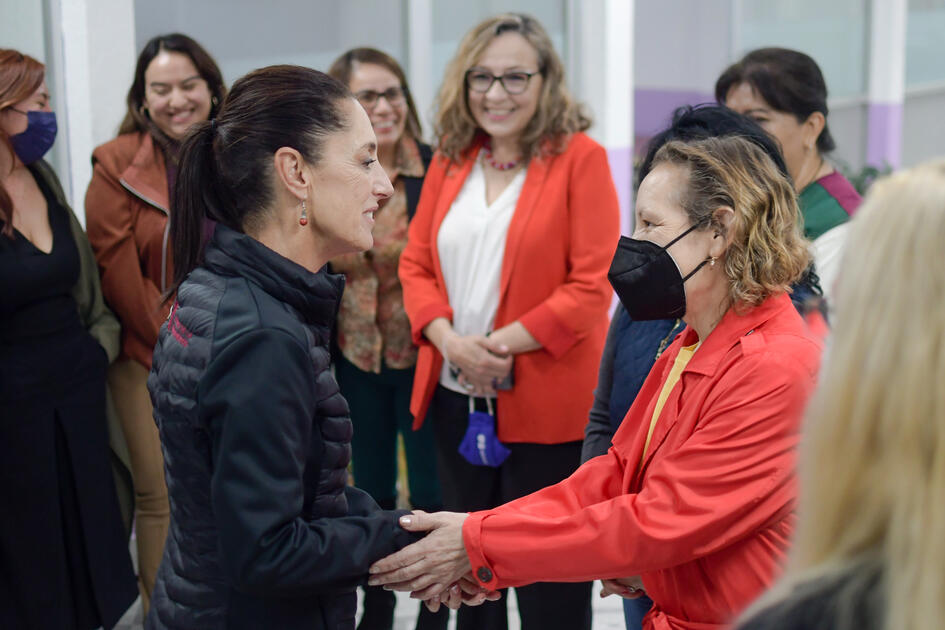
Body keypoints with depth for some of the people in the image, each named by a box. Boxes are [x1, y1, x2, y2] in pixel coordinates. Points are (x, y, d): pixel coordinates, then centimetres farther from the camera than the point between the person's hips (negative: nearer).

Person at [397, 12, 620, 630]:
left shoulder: (580, 158, -7)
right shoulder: (450, 160, 9)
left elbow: (593, 283, -12)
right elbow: (416, 264, 9)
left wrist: (501, 345, -18)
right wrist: (449, 340, -10)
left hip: (546, 404, -5)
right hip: (455, 400, 5)